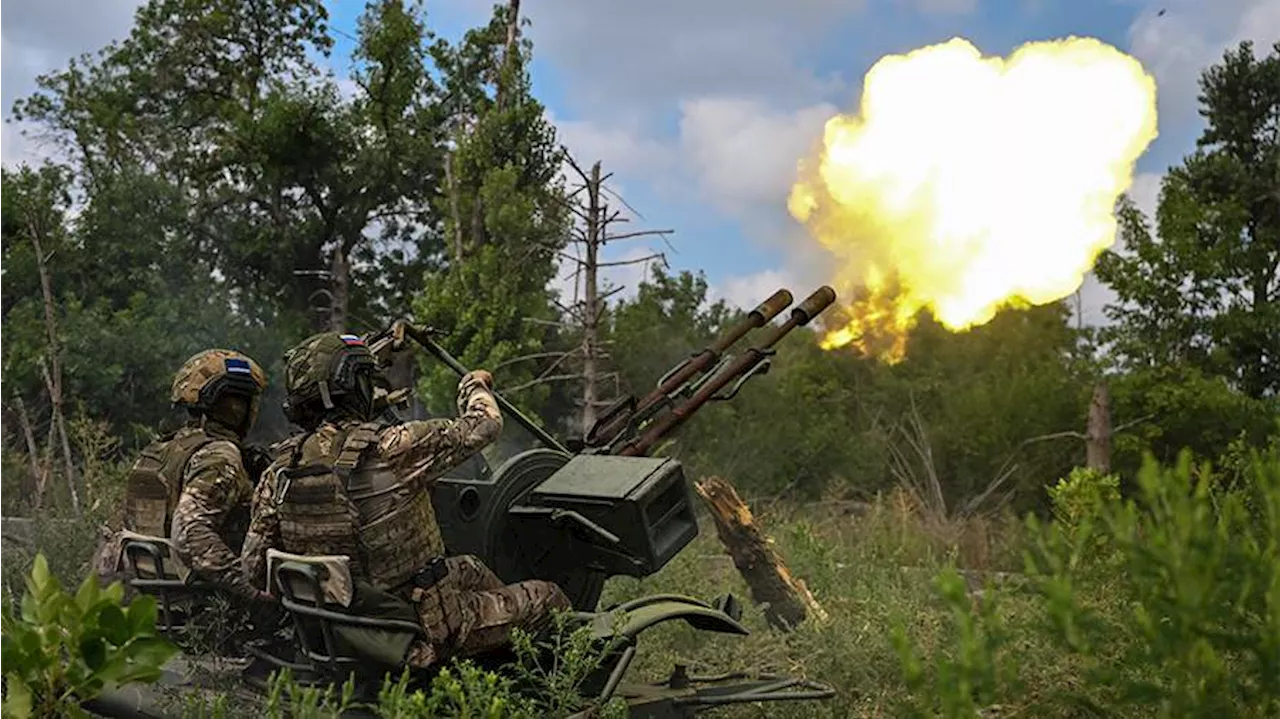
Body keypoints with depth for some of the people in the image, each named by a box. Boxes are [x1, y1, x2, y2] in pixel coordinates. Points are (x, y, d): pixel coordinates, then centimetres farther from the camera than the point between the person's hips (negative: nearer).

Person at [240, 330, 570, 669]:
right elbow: (483, 424, -11)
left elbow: (255, 570, -1)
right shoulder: (393, 448, -24)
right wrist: (474, 385, 12)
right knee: (548, 598, 12)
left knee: (469, 568, 31)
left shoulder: (278, 474, -7)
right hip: (421, 629, -7)